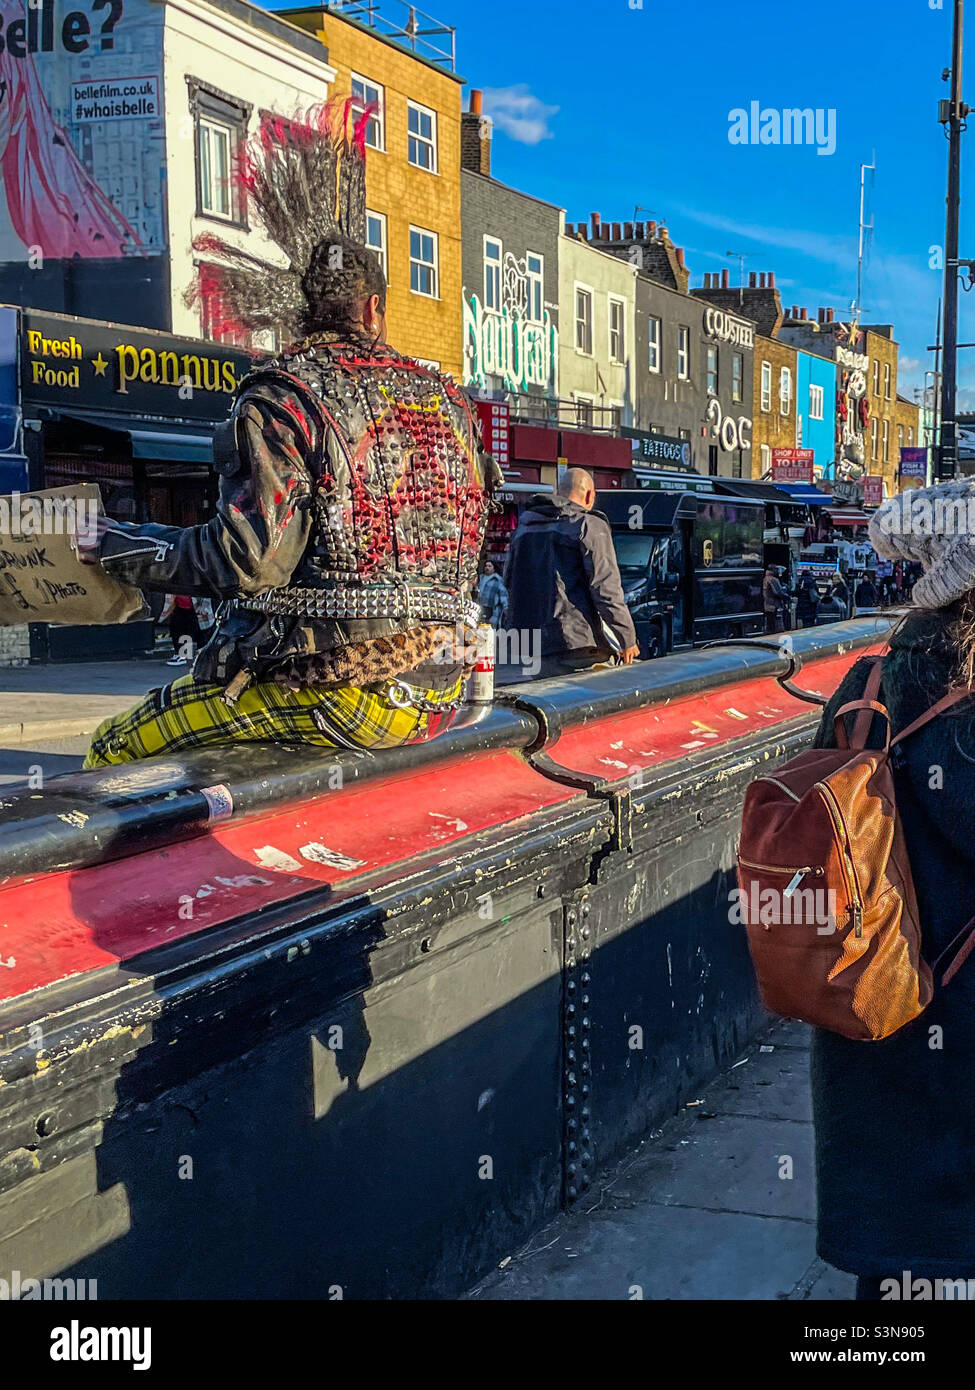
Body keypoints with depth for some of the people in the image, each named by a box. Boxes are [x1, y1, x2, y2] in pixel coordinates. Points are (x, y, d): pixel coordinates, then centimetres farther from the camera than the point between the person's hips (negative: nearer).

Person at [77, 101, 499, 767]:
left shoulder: (282, 396, -9)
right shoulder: (448, 398, 11)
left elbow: (252, 560, -16)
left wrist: (134, 549, -2)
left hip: (333, 692, -8)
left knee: (117, 752, 4)